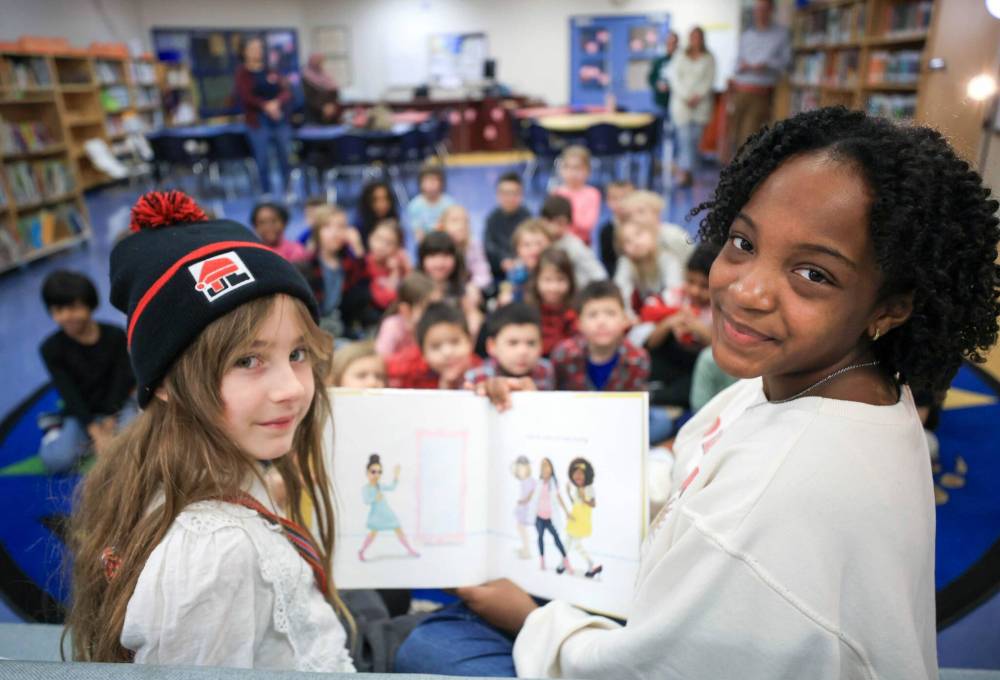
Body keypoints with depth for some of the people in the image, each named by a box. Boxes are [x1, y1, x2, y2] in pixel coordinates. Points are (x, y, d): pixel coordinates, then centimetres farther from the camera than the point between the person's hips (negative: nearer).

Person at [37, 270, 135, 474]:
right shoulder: (51, 348, -10)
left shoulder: (116, 335, -10)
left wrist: (109, 422, -16)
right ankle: (59, 428, 8)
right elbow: (69, 394, -14)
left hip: (116, 405, 1)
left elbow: (123, 380, -8)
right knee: (55, 459, -25)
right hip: (81, 413, 0)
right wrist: (96, 432, -23)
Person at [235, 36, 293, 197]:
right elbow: (245, 96, -8)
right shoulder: (242, 73, 4)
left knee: (286, 158, 4)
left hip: (280, 119, 3)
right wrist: (265, 106, -22)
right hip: (258, 122, -3)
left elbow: (286, 92, 3)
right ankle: (267, 193, 9)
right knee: (263, 160, -2)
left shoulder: (271, 71, 13)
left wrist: (276, 103, -17)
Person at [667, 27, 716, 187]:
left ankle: (685, 171, 0)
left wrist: (698, 96, -10)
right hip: (682, 101, 0)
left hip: (701, 102, 1)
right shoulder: (680, 57, 11)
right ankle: (686, 173, -12)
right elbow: (675, 77, 2)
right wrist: (685, 97, -9)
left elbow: (709, 79, 3)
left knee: (695, 138, -5)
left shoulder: (709, 58, 10)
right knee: (685, 137, -9)